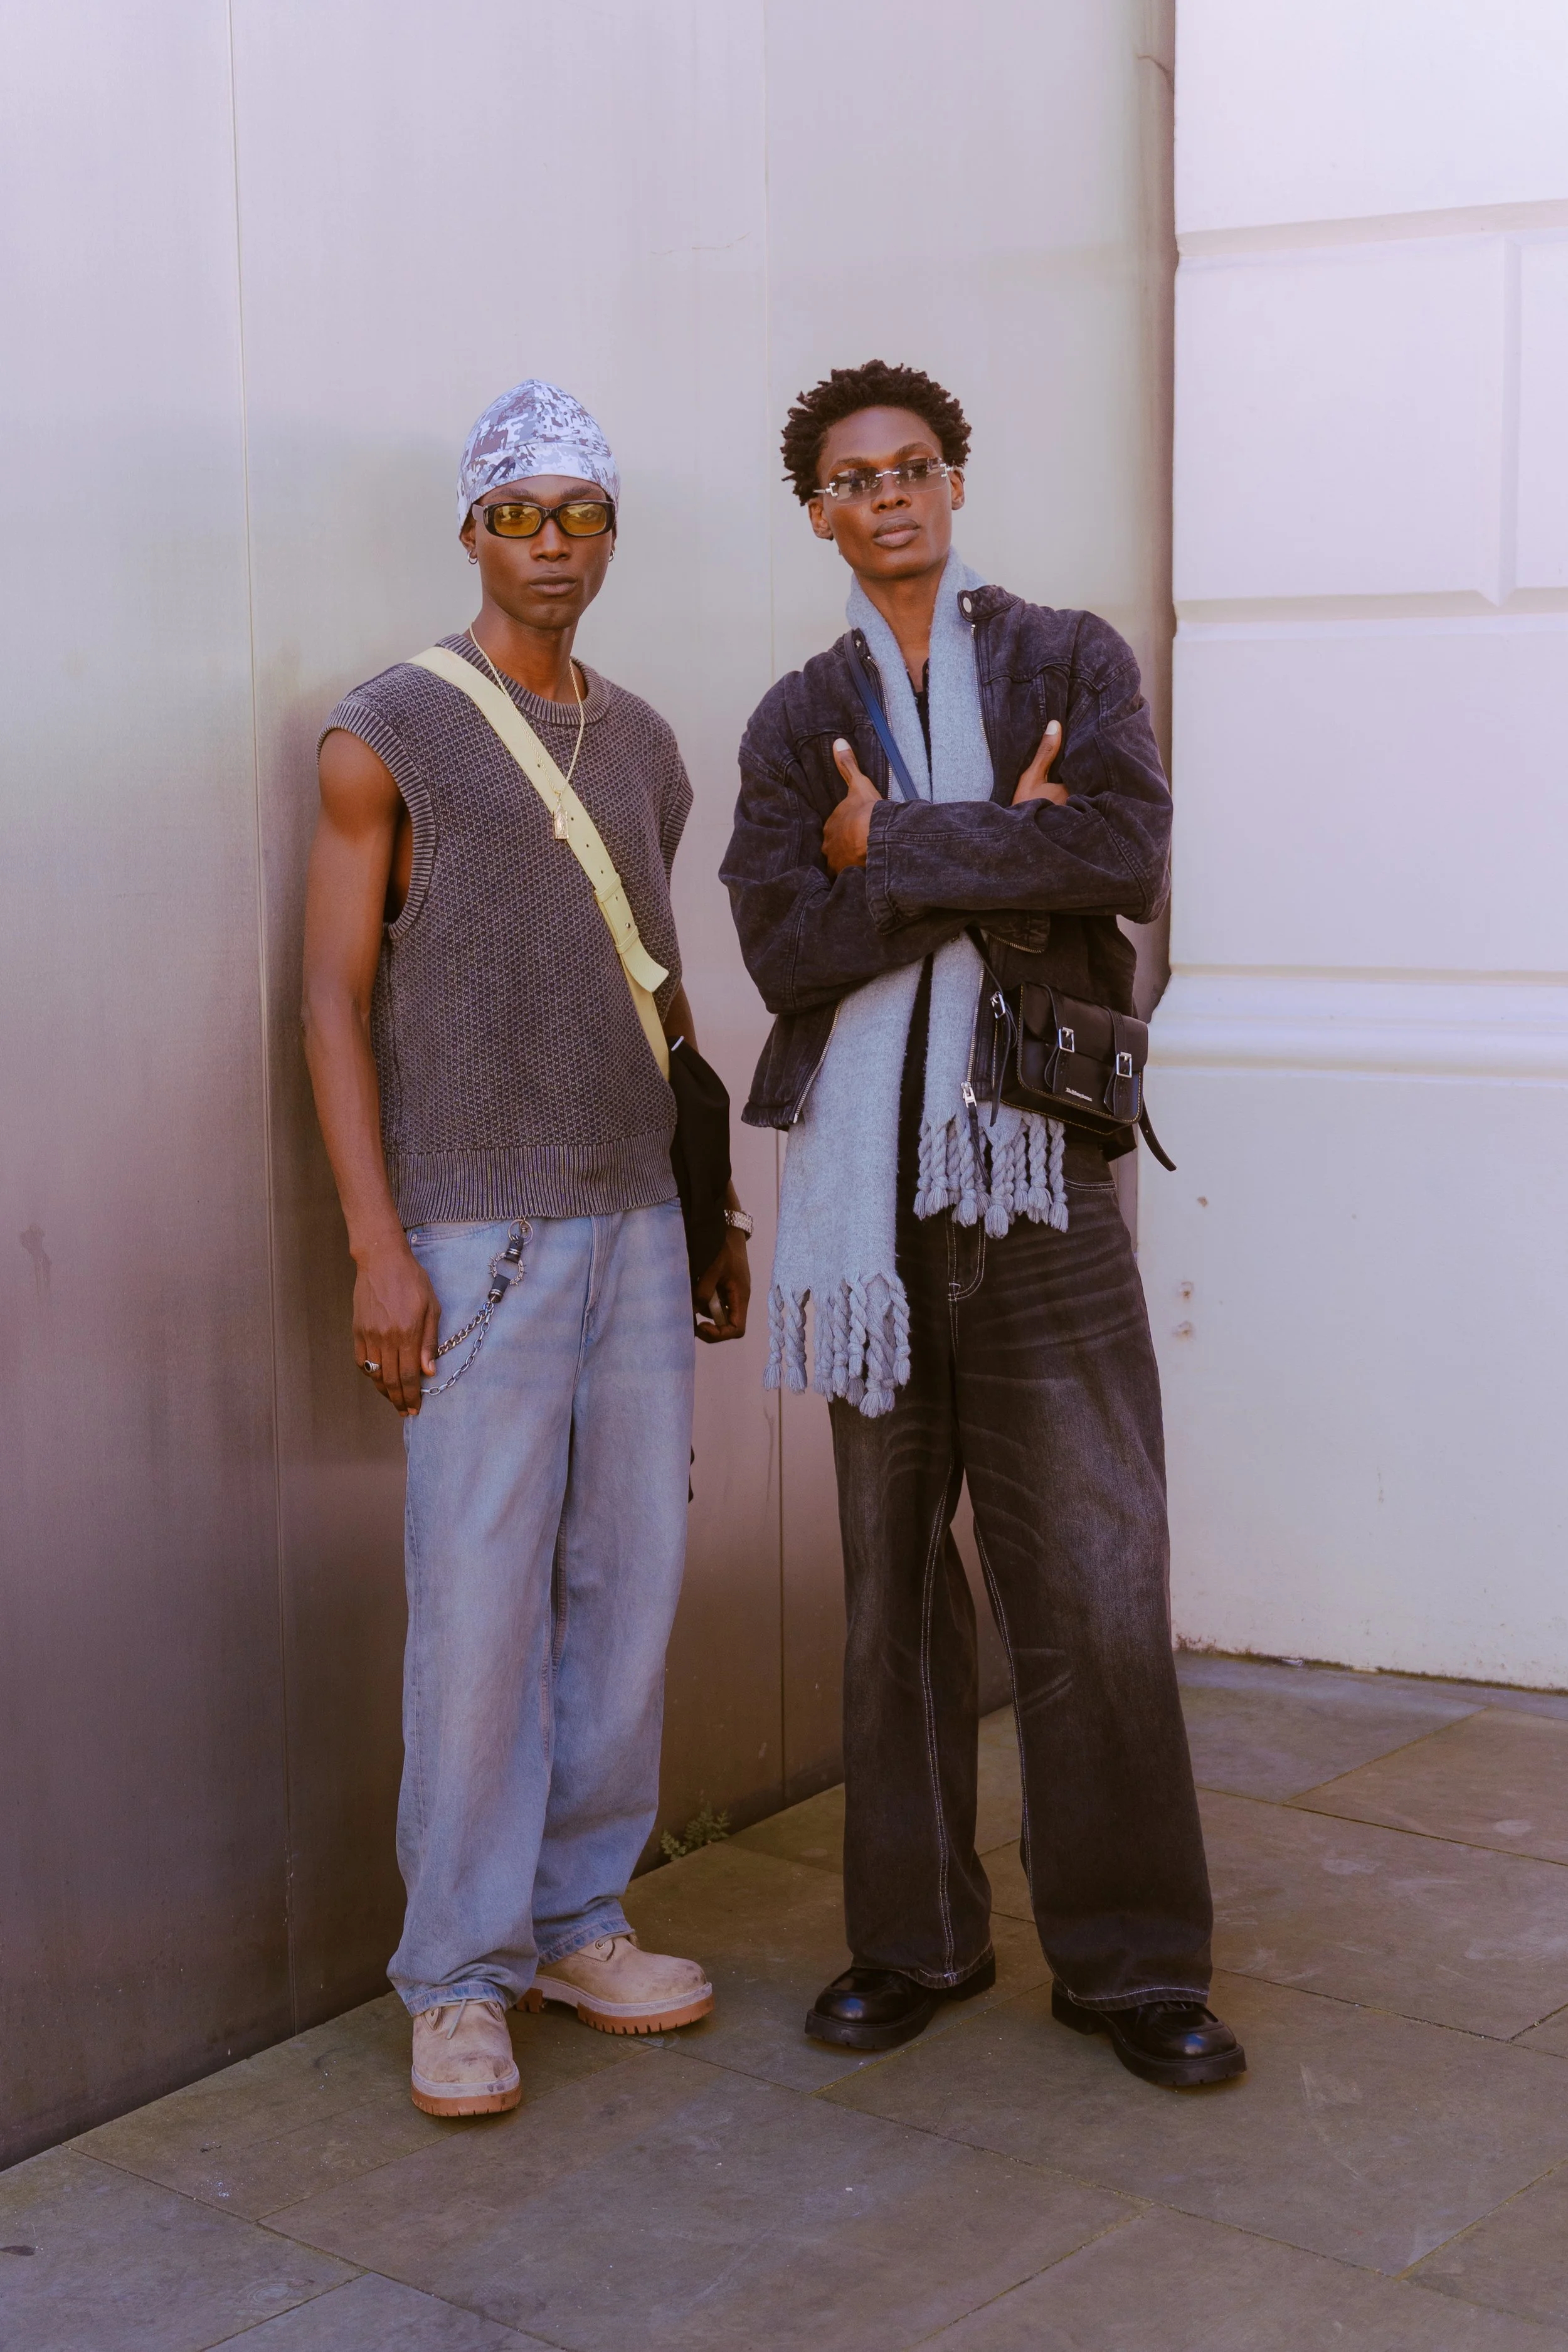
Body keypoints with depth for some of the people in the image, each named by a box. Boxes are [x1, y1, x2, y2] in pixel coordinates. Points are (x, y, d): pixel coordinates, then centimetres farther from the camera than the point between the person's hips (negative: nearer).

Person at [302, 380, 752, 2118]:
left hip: (637, 1225, 6)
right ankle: (459, 1976, 8)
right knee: (481, 1599, -5)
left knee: (629, 1580, 7)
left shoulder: (644, 747, 14)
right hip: (479, 1239, -6)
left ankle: (580, 1922, 20)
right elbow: (336, 998, -6)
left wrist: (715, 1210, 18)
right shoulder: (388, 735, -3)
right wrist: (376, 1245, -14)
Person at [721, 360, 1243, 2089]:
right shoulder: (797, 722, 12)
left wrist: (892, 849, -9)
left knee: (1094, 1583, -3)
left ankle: (1127, 1959, 11)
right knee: (895, 1582, 9)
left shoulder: (1070, 661, 8)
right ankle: (915, 1934, 23)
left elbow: (1129, 853, -13)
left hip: (1039, 1180, -2)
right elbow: (784, 947, -5)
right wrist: (1004, 852, -10)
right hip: (864, 1183, 2)